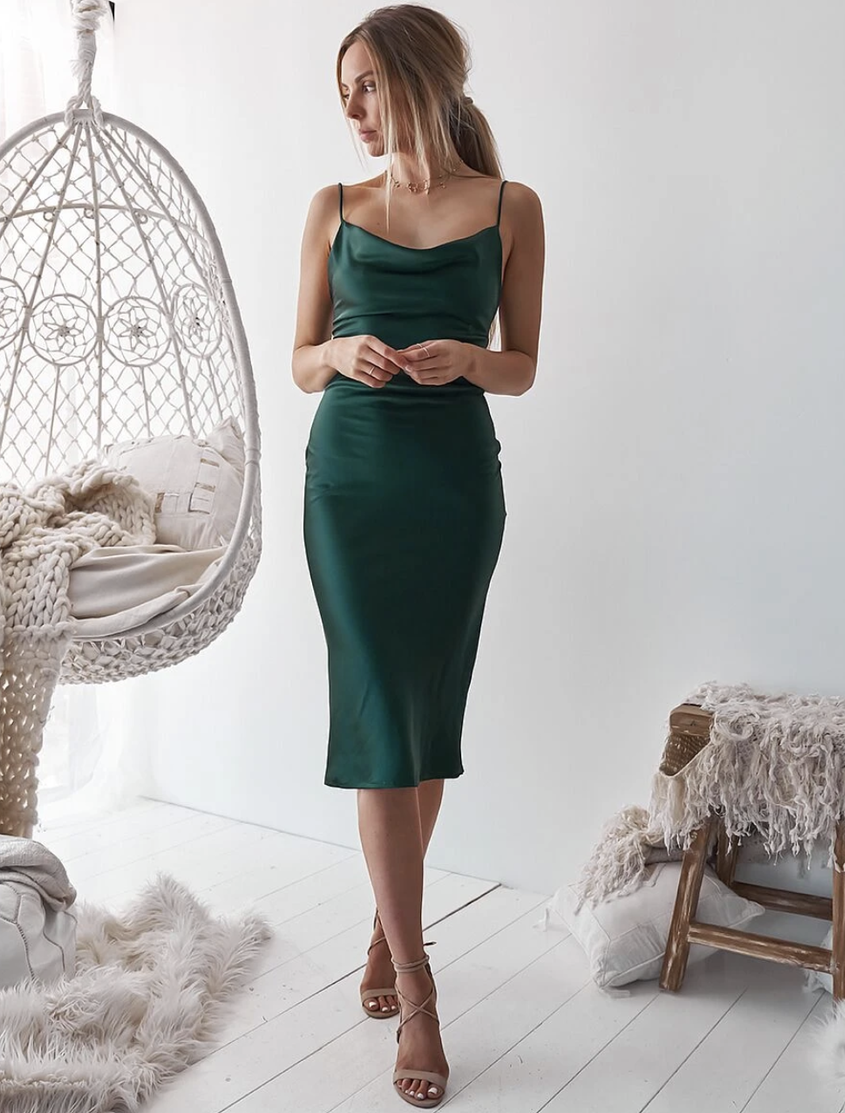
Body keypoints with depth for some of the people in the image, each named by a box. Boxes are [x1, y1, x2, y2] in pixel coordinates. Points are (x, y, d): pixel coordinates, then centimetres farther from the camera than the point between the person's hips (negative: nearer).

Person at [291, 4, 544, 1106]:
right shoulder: (335, 209, 9)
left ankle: (388, 921, 29)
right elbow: (300, 363, 11)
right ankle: (415, 984, 4)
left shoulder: (510, 209, 5)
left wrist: (465, 358, -14)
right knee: (380, 716, -5)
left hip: (458, 478, 0)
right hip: (351, 476, 1)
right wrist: (344, 355, -12)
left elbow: (522, 367, 7)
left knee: (431, 718, 6)